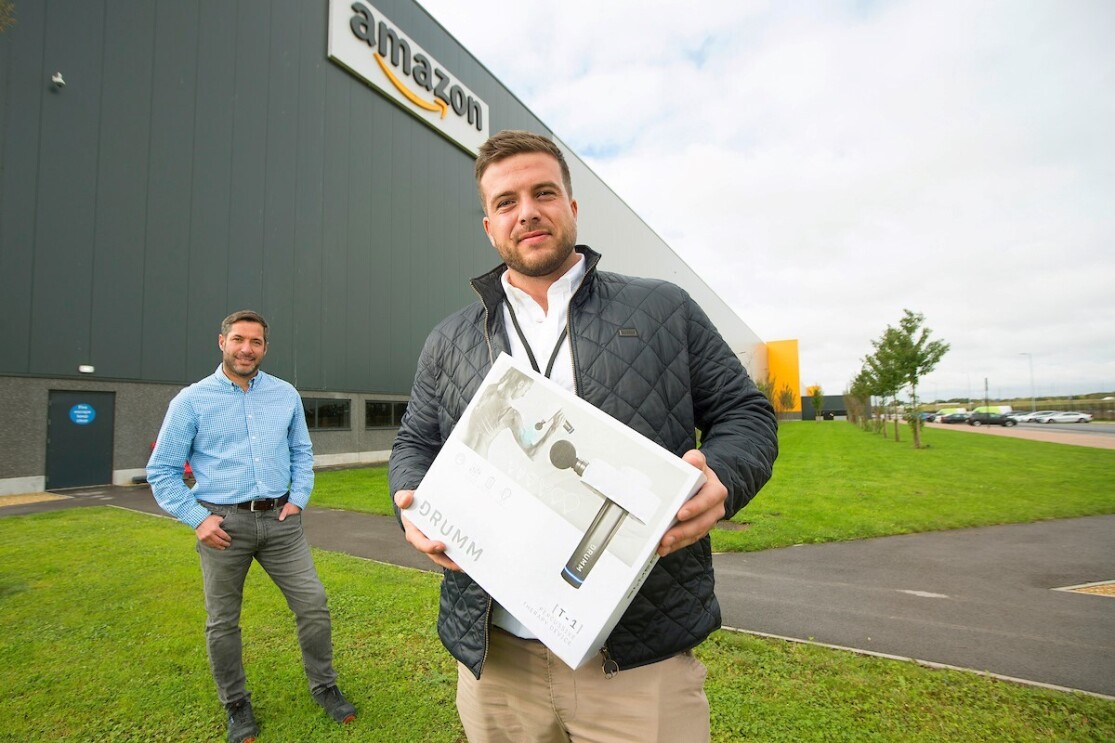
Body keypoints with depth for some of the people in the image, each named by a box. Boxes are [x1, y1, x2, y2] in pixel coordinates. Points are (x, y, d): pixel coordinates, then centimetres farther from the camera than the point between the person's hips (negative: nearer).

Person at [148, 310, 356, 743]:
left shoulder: (286, 395, 6)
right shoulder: (191, 401, -2)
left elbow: (302, 453, 15)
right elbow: (162, 471, 1)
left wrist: (298, 498, 2)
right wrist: (196, 518, -8)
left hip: (279, 520, 2)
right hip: (223, 524, -1)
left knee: (313, 604, 2)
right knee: (222, 622, 11)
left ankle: (324, 687, 24)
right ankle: (237, 706, 32)